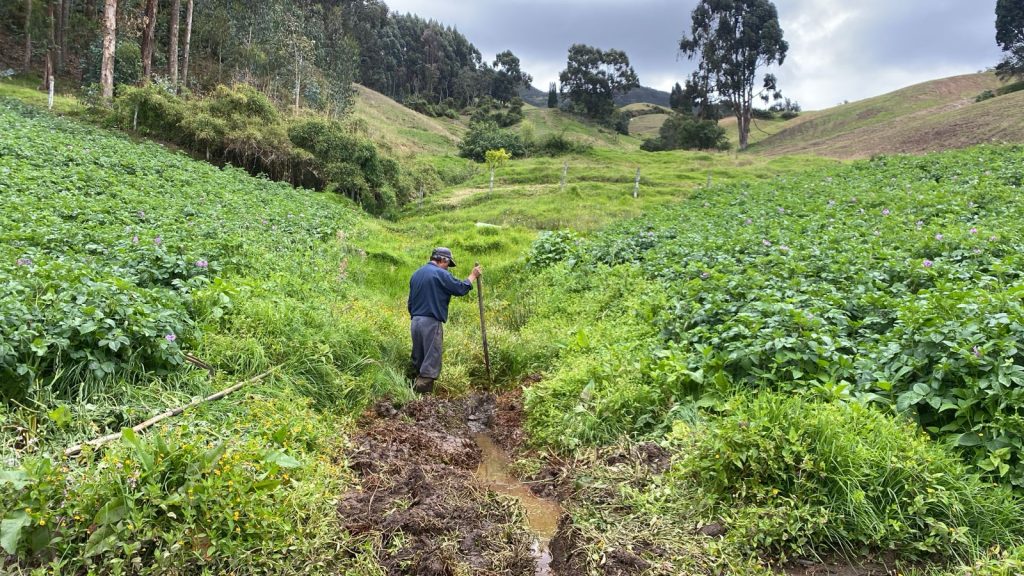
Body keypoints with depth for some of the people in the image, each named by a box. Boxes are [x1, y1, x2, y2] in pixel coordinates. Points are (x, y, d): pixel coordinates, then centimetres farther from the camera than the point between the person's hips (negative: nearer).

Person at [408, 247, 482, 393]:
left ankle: (416, 380, 20)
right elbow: (461, 288, -8)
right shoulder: (441, 274, -10)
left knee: (418, 357, 16)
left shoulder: (416, 273, 16)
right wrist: (473, 276, 6)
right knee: (431, 358, -2)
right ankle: (424, 385, -5)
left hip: (415, 321, 8)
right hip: (431, 322, -8)